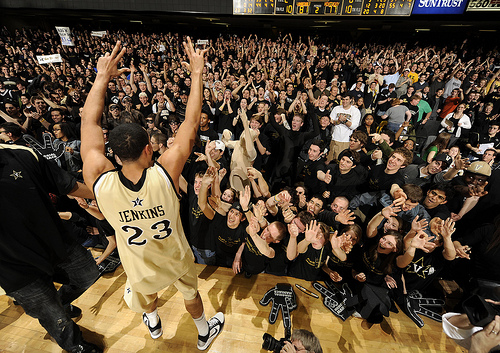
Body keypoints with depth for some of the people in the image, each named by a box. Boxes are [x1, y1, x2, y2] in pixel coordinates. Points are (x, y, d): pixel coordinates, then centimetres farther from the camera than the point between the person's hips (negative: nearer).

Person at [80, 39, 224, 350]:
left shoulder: (101, 182, -29)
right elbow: (191, 124, -31)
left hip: (139, 265, 3)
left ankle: (153, 324, 70)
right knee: (190, 292, 29)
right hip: (176, 258, -2)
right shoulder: (164, 174, -36)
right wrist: (197, 73, -22)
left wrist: (103, 76, -11)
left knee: (147, 289, 37)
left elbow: (89, 121, -18)